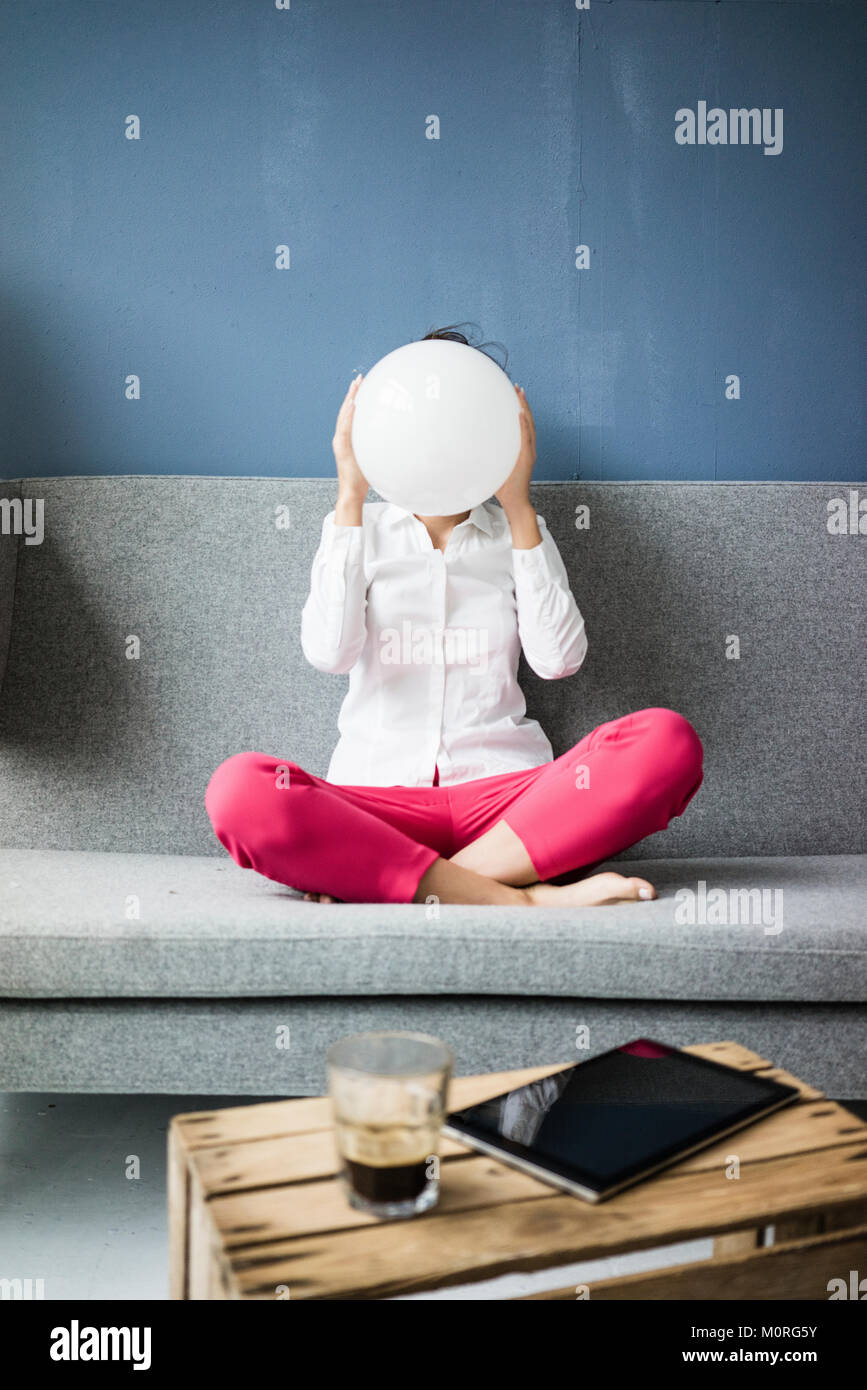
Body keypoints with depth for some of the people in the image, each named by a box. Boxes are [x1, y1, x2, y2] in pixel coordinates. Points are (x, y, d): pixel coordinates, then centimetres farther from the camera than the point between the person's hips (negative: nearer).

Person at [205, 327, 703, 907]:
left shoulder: (519, 530, 16)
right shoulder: (362, 527, 13)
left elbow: (559, 658, -3)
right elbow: (329, 652, -6)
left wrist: (518, 506, -2)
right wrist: (350, 496, -5)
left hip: (501, 790, 2)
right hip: (377, 795, -1)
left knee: (668, 740, -27)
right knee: (239, 788, -32)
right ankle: (515, 897, -31)